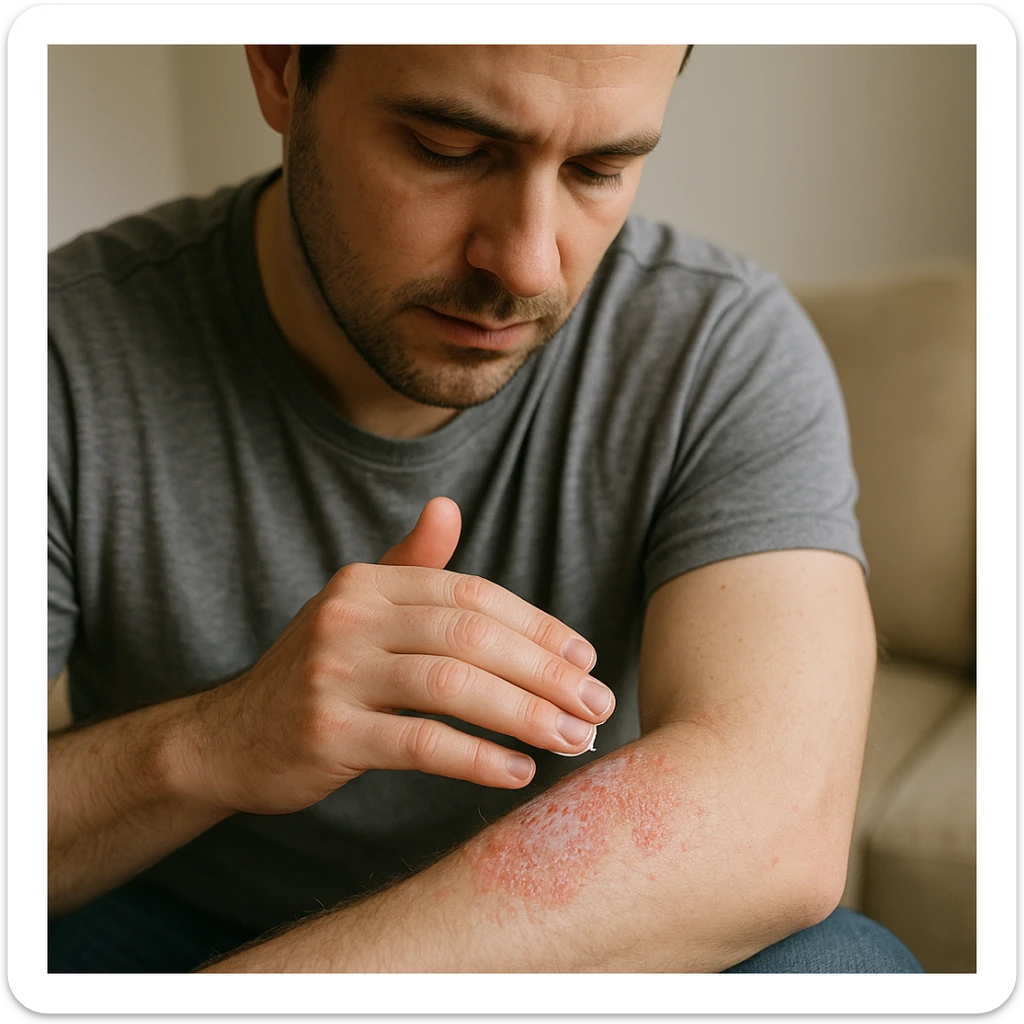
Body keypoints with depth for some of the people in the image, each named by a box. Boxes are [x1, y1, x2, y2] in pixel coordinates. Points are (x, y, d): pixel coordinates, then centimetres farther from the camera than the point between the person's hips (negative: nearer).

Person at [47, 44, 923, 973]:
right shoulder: (70, 353, -16)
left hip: (580, 951, 1)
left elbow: (776, 821, -31)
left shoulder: (731, 348, -17)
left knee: (841, 960, -27)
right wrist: (202, 746, -36)